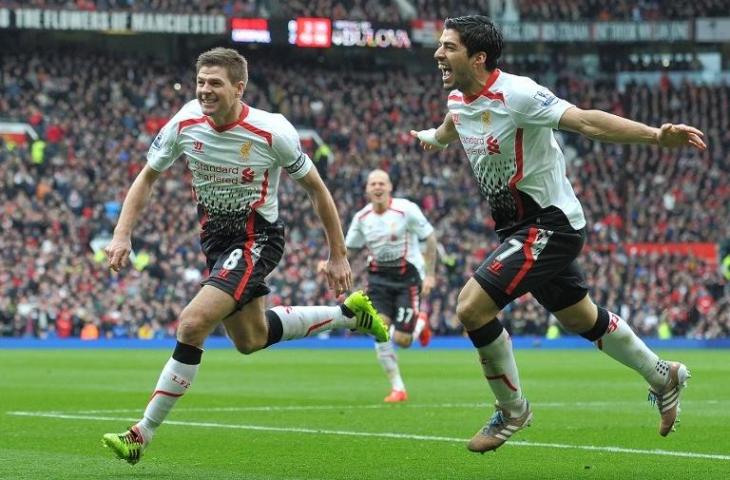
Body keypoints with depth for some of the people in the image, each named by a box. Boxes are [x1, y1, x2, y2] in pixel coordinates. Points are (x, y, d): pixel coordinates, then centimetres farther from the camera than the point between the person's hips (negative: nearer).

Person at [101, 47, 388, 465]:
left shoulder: (272, 131, -21)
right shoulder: (185, 124, -11)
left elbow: (316, 188, -8)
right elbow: (147, 178, 4)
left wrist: (339, 255, -4)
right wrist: (123, 234, -9)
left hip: (258, 239, -6)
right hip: (215, 238, 6)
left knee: (193, 324, -23)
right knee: (251, 340, 19)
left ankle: (142, 434, -14)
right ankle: (349, 313, 40)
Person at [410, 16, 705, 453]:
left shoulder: (515, 94, -23)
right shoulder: (458, 100, 2)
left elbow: (585, 121, -31)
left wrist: (656, 135, -42)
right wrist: (433, 137, 52)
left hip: (550, 224, -9)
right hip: (518, 228, 9)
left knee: (472, 306, -18)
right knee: (581, 319, 20)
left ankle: (513, 410, 1)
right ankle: (663, 376, 41)